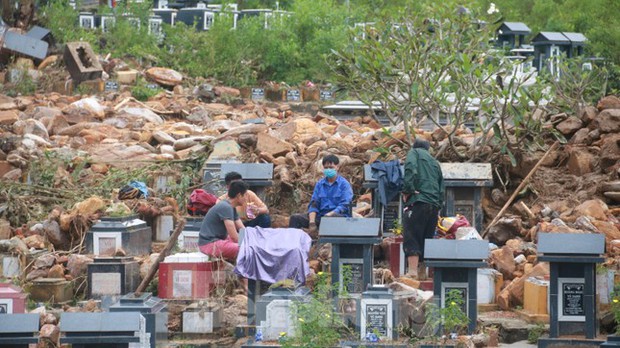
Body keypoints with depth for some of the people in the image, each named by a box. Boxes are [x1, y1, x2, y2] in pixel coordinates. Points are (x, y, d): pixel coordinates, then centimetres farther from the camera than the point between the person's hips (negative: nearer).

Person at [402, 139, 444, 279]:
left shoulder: (414, 152, 9)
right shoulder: (434, 162, 28)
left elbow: (411, 169, -12)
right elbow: (441, 187, 24)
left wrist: (407, 190, -11)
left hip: (418, 201, -7)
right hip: (434, 205, 7)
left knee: (411, 238, -10)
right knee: (426, 240, 12)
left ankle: (413, 270, -22)